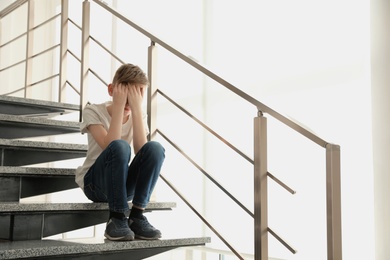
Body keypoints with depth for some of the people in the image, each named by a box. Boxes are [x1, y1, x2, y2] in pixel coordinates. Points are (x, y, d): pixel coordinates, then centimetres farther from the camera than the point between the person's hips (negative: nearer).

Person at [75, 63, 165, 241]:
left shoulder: (138, 117, 1)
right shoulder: (93, 111, -9)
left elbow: (141, 151, -20)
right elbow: (111, 146, -27)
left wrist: (137, 107, -24)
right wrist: (118, 106, -28)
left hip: (124, 185, 4)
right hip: (94, 183, -3)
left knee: (155, 148, -25)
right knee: (119, 146, -34)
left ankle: (136, 216, -22)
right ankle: (117, 218, -27)